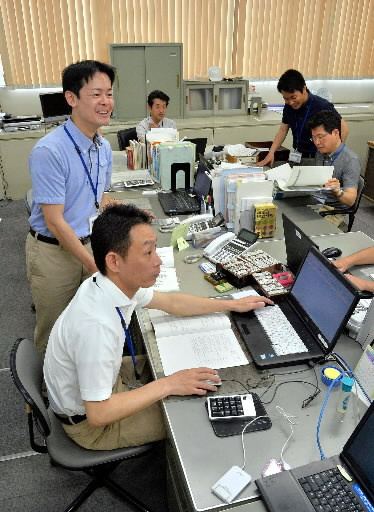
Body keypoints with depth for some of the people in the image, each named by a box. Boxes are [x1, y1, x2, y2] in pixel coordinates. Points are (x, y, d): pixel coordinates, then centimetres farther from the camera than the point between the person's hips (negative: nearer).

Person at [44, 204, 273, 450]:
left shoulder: (119, 282, -15)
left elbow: (171, 302, 2)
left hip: (106, 376, 7)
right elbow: (98, 414, -31)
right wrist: (168, 385, -28)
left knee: (177, 366, 10)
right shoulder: (96, 326, -39)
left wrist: (233, 304, 5)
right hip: (88, 422, -7)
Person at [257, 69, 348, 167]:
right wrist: (271, 153, 0)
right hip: (296, 158, 5)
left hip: (315, 160, -5)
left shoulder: (322, 106, -14)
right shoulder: (288, 106, 3)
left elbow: (343, 129, -8)